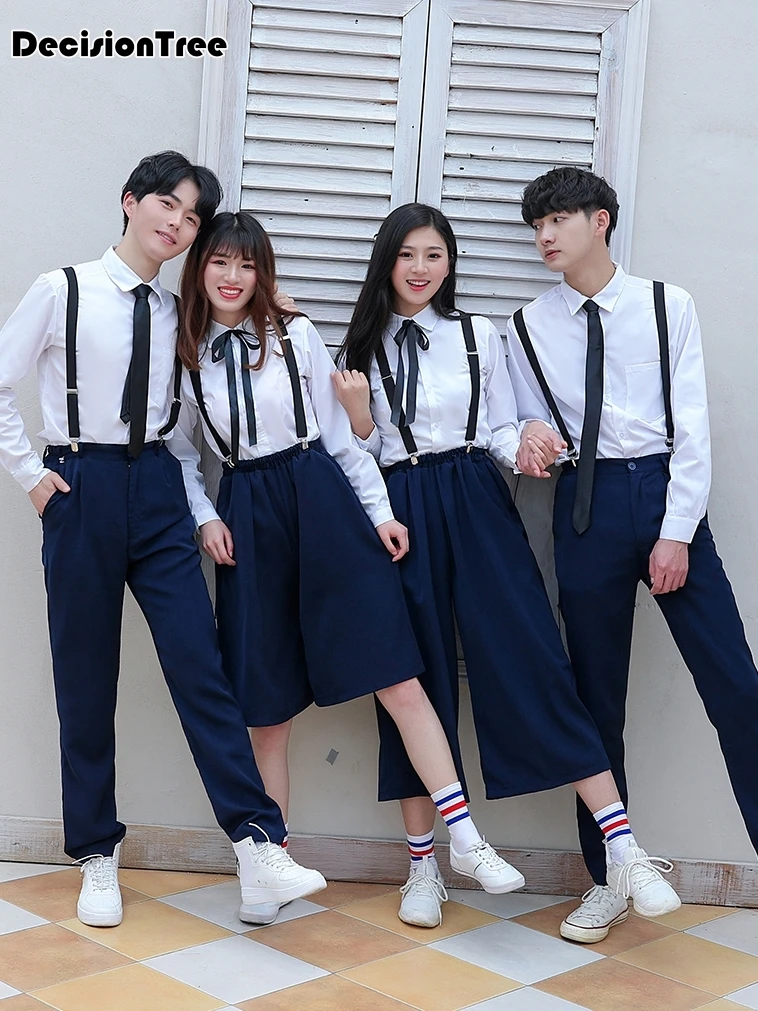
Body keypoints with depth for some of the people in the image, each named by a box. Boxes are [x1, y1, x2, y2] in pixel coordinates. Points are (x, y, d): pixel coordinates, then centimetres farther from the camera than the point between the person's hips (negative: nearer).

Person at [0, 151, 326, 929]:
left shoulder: (176, 313, 9)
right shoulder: (63, 292, -2)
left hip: (158, 492, 3)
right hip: (81, 490, -3)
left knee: (199, 666, -5)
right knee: (85, 682, 5)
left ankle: (258, 850, -5)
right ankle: (96, 856, 19)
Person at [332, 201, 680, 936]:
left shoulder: (478, 335, 8)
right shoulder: (361, 346, 10)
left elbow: (500, 427, 8)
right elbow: (362, 450, 10)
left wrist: (523, 449, -13)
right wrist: (356, 410, -10)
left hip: (475, 507, -1)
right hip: (399, 511, 1)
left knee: (527, 662, -10)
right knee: (412, 674, 4)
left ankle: (622, 848, -8)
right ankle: (423, 862, 17)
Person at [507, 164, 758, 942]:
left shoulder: (666, 307, 1)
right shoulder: (529, 328, 5)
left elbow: (692, 425, -3)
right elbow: (532, 434, 9)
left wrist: (675, 533, -10)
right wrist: (533, 438, -16)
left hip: (667, 493, -1)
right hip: (588, 505, 1)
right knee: (597, 696, 8)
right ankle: (606, 877, 21)